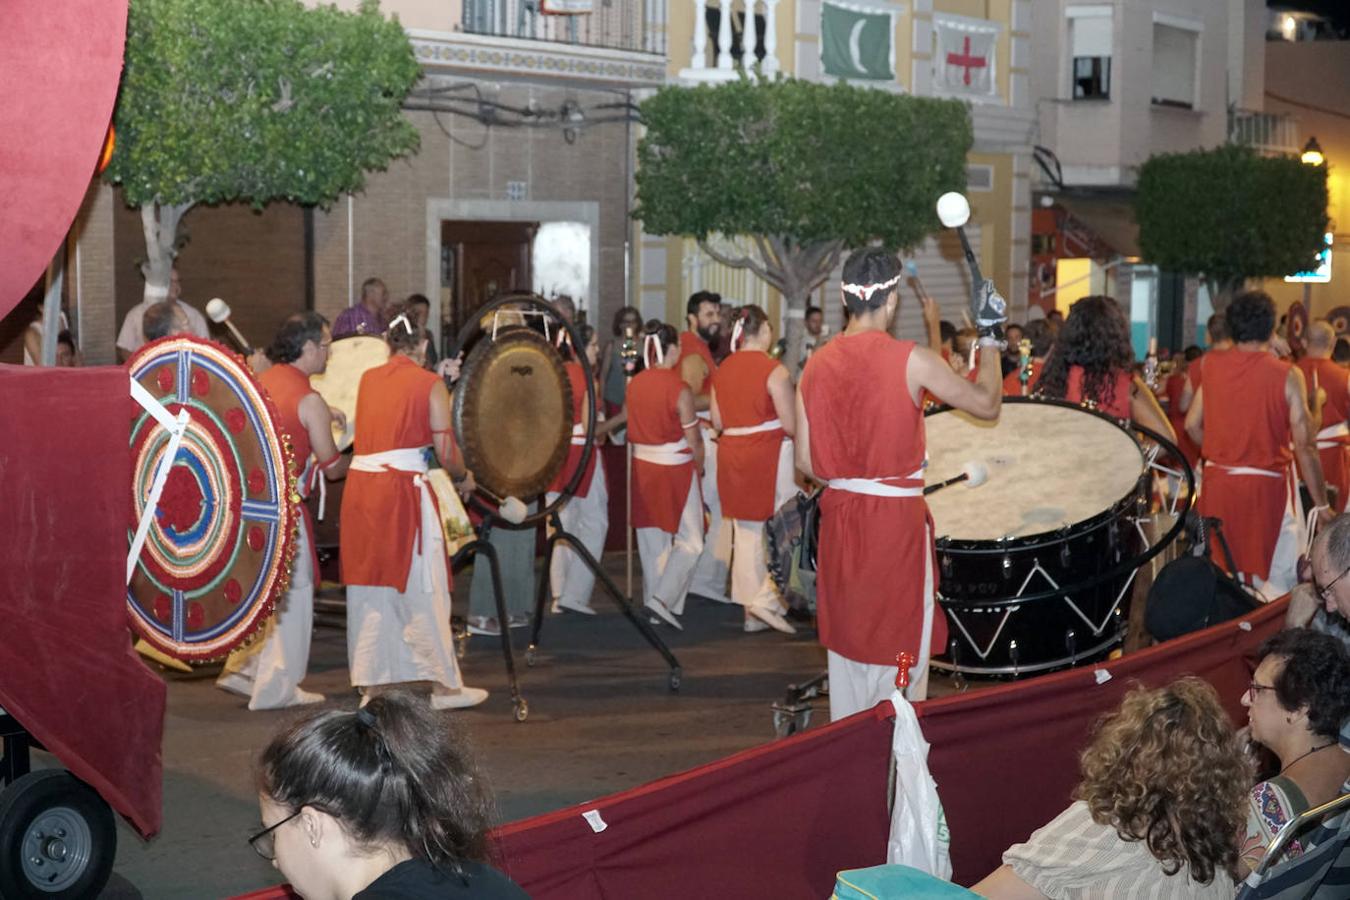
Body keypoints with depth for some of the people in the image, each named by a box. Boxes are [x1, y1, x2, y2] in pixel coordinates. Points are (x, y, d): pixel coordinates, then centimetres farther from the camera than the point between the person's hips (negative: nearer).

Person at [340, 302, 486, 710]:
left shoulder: (368, 379, 13)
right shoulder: (430, 384, -1)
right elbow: (445, 450, -5)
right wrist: (463, 478, 14)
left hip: (360, 487, 5)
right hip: (403, 490, -5)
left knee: (369, 586, 10)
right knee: (420, 588, 2)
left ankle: (371, 684, 14)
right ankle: (444, 686, 10)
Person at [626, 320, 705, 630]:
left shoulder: (634, 384, 0)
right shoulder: (680, 389, -16)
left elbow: (630, 426, 9)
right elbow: (693, 439, -11)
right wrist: (698, 466, 8)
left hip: (642, 465, 6)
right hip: (675, 468, -6)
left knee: (652, 540, 14)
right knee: (689, 542, 3)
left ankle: (653, 602, 20)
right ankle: (663, 598, -9)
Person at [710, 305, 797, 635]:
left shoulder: (722, 370, 6)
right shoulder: (774, 370, -12)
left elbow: (717, 422, 10)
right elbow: (791, 425, -13)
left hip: (732, 456, 6)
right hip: (770, 455, -6)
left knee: (746, 534, 11)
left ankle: (751, 611, 16)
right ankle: (767, 598, -3)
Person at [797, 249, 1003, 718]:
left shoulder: (817, 364, 0)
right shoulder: (911, 360, -13)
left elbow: (806, 462, 2)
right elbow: (987, 403, -3)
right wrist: (991, 337, 9)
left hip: (839, 519, 5)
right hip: (896, 521, -5)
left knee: (846, 643, 16)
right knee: (900, 650, 7)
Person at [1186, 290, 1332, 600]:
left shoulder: (1212, 365, -1)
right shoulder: (1287, 375, -12)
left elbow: (1192, 425, 5)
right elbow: (1305, 447, -13)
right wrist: (1322, 505, -5)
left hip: (1217, 483, 4)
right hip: (1267, 487, -4)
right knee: (1276, 586, 3)